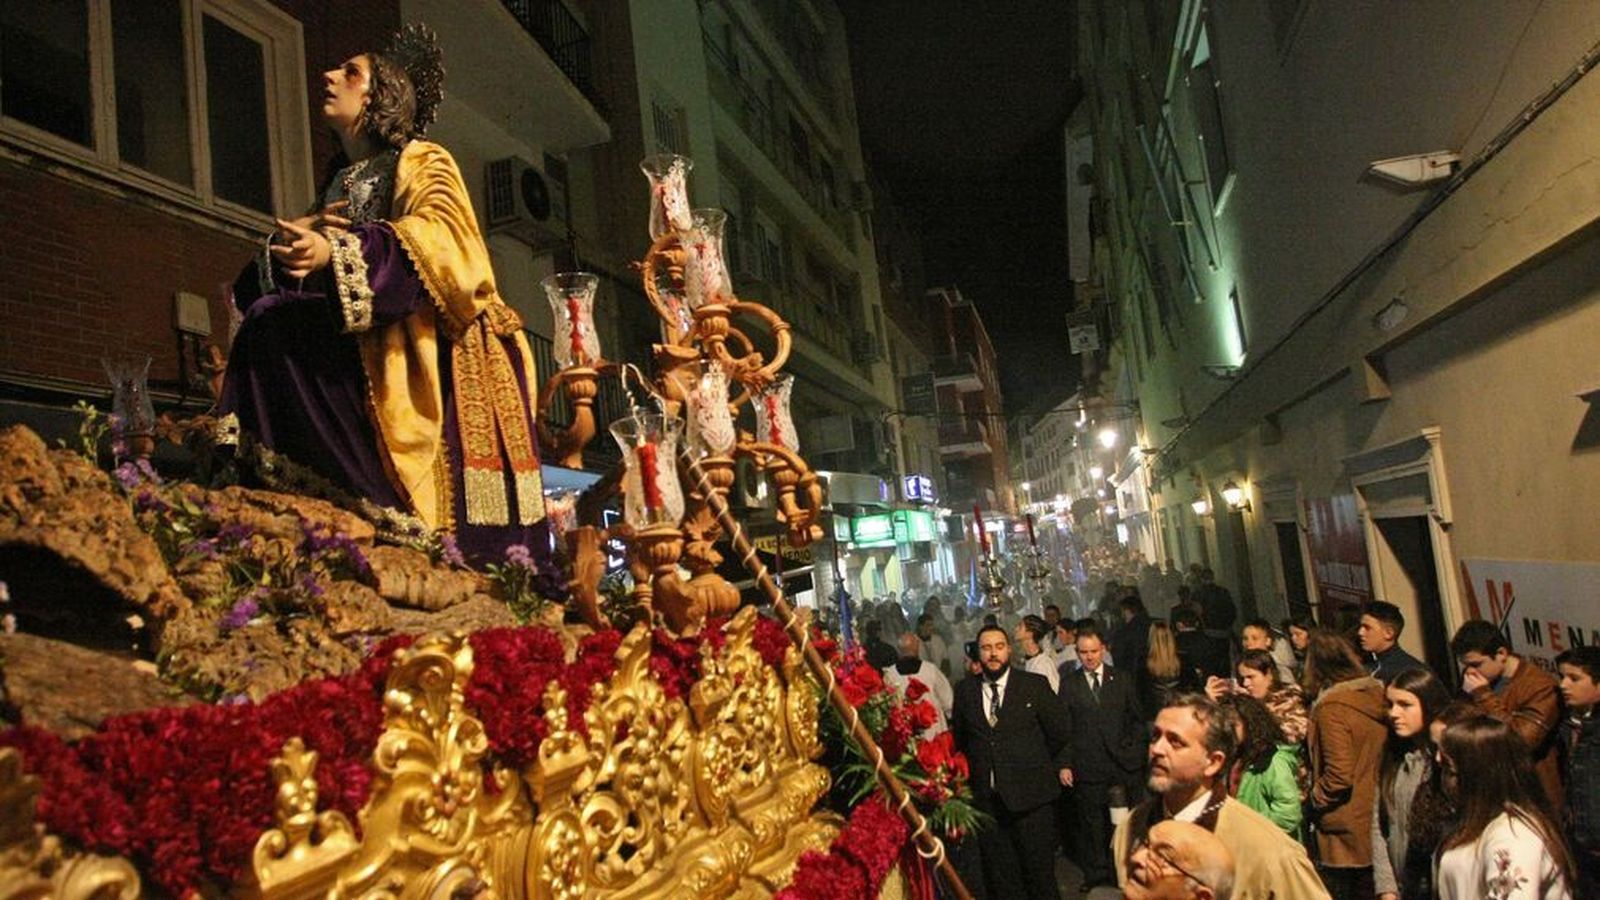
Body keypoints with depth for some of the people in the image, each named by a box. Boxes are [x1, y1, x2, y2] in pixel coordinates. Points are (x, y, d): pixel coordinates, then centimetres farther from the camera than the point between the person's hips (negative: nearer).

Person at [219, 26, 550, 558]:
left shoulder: (422, 162, 6)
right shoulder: (341, 181, 25)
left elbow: (445, 238, -16)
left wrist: (335, 252, -27)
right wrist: (297, 246, -6)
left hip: (423, 350, -6)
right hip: (362, 350, 6)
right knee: (272, 328, -16)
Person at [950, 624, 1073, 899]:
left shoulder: (1035, 684, -1)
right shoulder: (965, 690, 5)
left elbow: (1060, 730, 9)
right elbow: (959, 737, 16)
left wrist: (1062, 765, 11)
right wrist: (964, 777, 15)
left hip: (1029, 794, -2)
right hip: (985, 797, 2)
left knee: (1039, 869, 6)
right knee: (998, 875, 8)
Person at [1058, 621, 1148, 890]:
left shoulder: (1122, 681, 8)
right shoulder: (1068, 684, 3)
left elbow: (1137, 720, 13)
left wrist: (1134, 752, 3)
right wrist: (1064, 764, -5)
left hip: (1121, 765, 1)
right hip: (1086, 767, -1)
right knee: (1091, 824, 4)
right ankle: (1096, 875, 17)